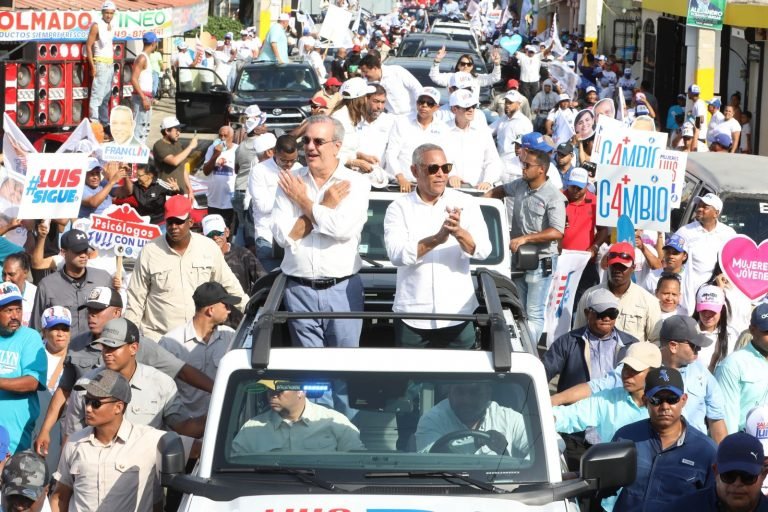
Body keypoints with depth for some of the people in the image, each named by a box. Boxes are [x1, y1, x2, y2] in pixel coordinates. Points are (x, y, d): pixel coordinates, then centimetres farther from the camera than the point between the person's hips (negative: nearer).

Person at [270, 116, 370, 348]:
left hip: (343, 289, -2)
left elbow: (344, 228, -18)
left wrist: (304, 201, -7)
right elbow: (283, 235, -6)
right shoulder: (290, 182, 4)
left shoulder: (356, 183, -2)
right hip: (299, 290, 2)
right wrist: (325, 206, -9)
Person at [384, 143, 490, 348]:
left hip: (458, 316, 1)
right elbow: (396, 255, -13)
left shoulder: (466, 203, 4)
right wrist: (437, 239, -27)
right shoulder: (399, 208, 2)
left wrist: (459, 233, -28)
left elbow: (483, 250, -7)